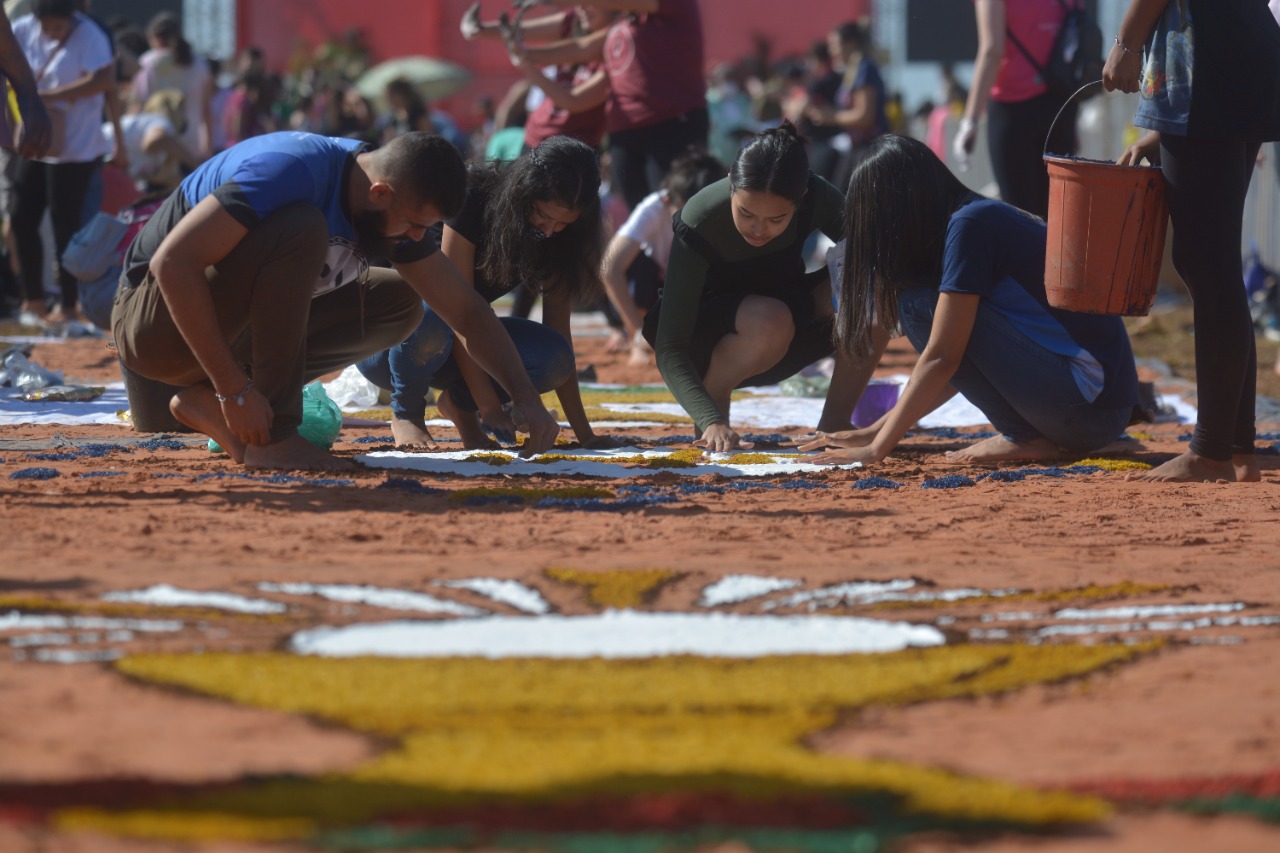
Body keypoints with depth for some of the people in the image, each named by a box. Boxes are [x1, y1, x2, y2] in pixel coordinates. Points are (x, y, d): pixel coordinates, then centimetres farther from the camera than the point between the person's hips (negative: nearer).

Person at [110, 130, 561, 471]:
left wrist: (524, 395, -7)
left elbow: (467, 310, 7)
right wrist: (234, 389, -32)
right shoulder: (291, 171, -28)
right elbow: (173, 263, -33)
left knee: (400, 304, 4)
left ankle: (207, 403, -3)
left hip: (233, 327, 8)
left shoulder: (392, 210, -1)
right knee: (302, 229, -29)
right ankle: (271, 436, -22)